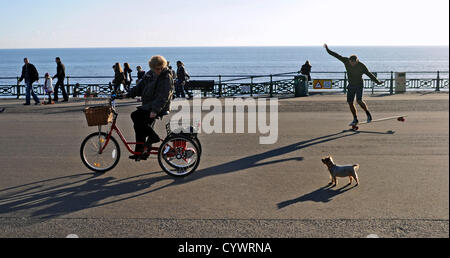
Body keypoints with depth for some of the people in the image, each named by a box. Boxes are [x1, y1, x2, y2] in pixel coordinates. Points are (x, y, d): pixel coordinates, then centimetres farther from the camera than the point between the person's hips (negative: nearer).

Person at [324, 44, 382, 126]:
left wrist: (377, 81, -15)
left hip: (359, 85, -4)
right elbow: (337, 55, -5)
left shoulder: (361, 66, -18)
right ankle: (355, 119, 13)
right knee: (350, 103, 1)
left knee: (359, 101, -21)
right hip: (351, 85, 4)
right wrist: (328, 50, -4)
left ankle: (368, 114, 0)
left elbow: (369, 74, -13)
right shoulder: (346, 61, -10)